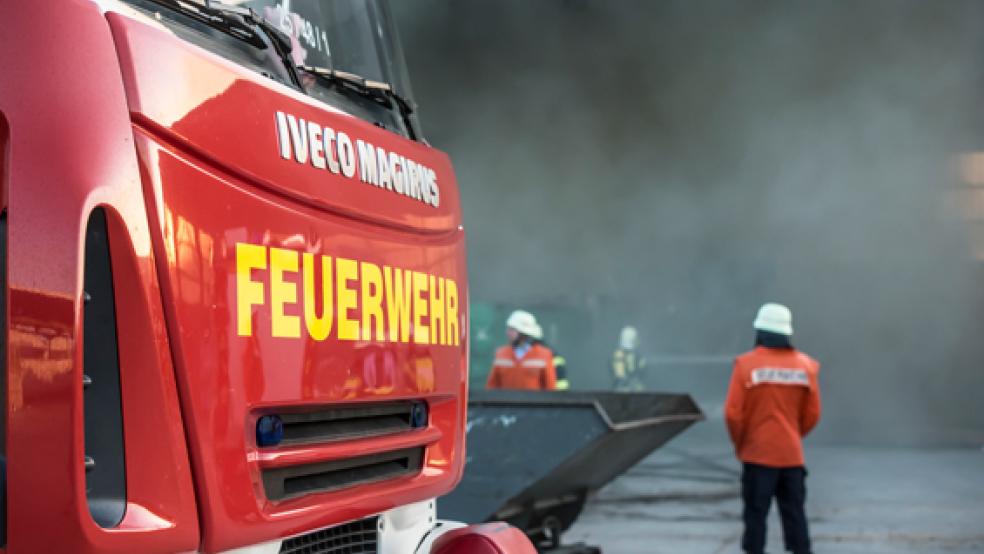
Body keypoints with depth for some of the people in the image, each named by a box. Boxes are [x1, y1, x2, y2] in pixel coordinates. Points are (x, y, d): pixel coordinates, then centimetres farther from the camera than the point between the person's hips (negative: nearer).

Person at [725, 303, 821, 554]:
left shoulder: (747, 364, -10)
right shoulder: (805, 365, 2)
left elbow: (733, 413, -12)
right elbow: (812, 414, 4)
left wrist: (740, 443, 4)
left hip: (757, 453, -3)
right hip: (792, 454, 3)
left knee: (756, 513, 4)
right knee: (794, 512, 10)